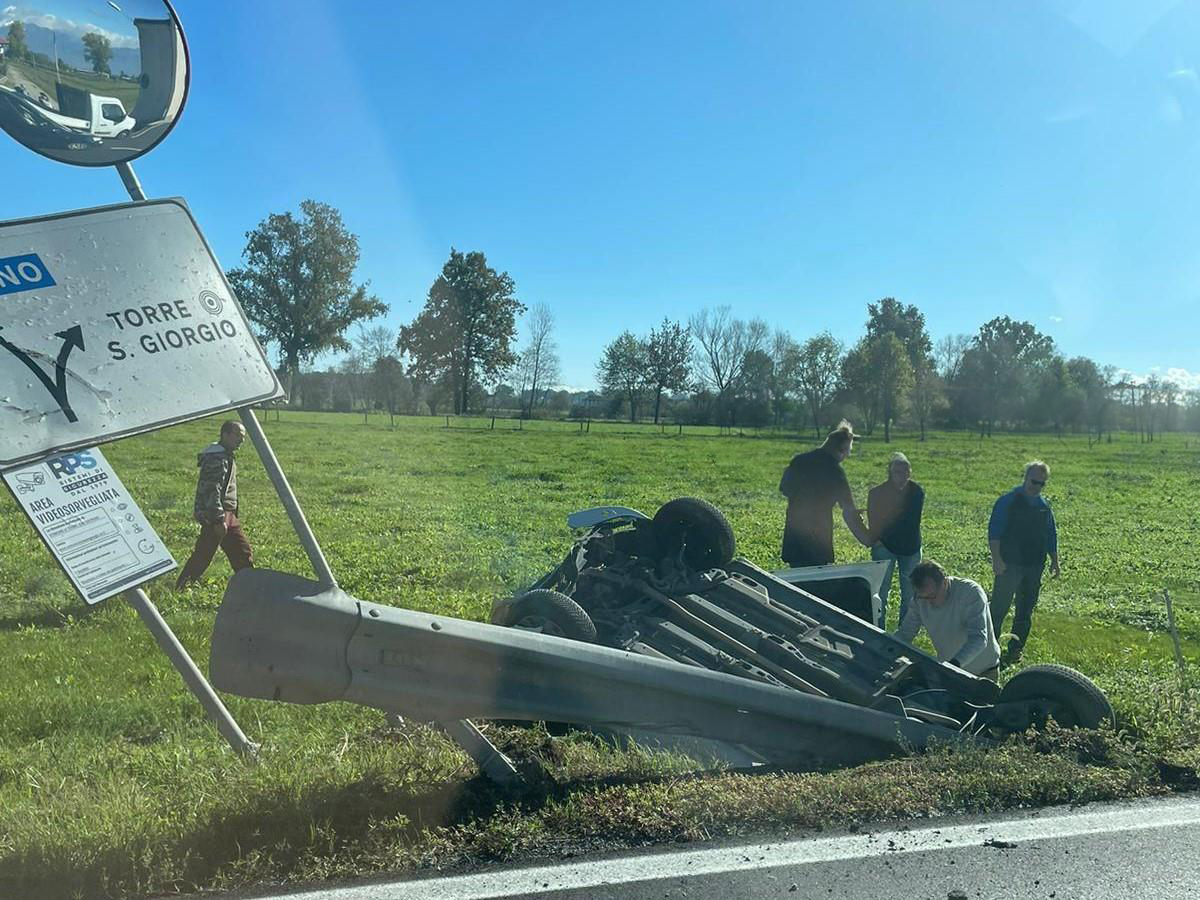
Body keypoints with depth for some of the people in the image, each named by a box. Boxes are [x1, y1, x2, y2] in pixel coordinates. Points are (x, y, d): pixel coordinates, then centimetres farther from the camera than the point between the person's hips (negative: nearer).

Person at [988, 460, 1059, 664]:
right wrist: (996, 558, -19)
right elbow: (994, 531, -11)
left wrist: (1054, 561, 15)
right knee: (998, 608, -5)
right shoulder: (1008, 501, -6)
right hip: (1010, 565, -6)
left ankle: (1014, 650, 18)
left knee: (1026, 611, 10)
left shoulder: (1044, 506, 12)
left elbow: (1051, 535, 21)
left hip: (1034, 566, 6)